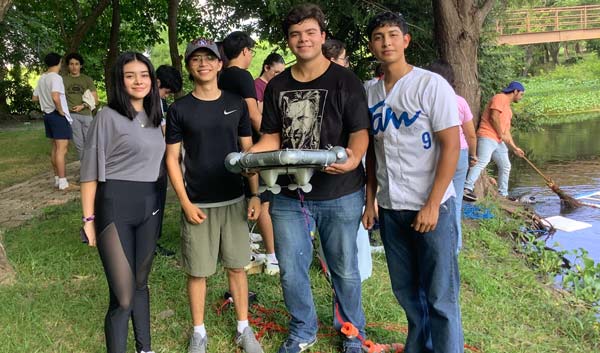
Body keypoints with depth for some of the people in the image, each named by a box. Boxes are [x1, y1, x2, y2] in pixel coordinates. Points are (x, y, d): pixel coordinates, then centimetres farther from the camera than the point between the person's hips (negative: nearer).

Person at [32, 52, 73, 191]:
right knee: (62, 149, -8)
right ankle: (63, 182, -8)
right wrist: (61, 111, -17)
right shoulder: (56, 77, -15)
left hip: (47, 115, 9)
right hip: (58, 116, -9)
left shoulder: (41, 78, 12)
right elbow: (55, 97, -30)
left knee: (55, 148, 15)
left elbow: (34, 98, 20)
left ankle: (57, 179, 20)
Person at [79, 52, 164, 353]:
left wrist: (158, 203, 14)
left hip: (150, 207, 6)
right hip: (115, 207, -6)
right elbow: (90, 171, -7)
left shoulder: (155, 118, 10)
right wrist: (89, 218, -8)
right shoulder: (108, 117, -8)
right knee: (122, 297, -5)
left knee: (140, 283, 18)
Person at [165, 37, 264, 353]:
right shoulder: (179, 109, -2)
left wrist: (255, 194, 0)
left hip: (234, 201, 2)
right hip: (198, 204, -1)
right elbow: (172, 158, -1)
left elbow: (248, 150, 7)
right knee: (198, 272, 7)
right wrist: (186, 203, -9)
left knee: (236, 266, 10)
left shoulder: (236, 103, 4)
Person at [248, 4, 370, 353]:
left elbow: (360, 132, -9)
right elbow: (272, 137, 10)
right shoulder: (277, 86, 8)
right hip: (289, 196, 4)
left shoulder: (345, 81, -4)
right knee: (291, 271, 11)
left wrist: (353, 158, -31)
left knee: (345, 270, 11)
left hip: (340, 195, -3)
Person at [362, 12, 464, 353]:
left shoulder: (431, 84, -7)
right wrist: (370, 200, 9)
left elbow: (451, 146, -11)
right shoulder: (370, 92, 7)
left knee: (440, 295, 2)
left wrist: (432, 204, -15)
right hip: (390, 208, 5)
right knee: (406, 290, 14)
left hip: (431, 206, -4)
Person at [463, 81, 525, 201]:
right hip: (487, 137, -10)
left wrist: (514, 148, 25)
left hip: (499, 141, 10)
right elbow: (493, 117, -17)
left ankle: (503, 194, 22)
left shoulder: (507, 106, 27)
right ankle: (467, 189, -34)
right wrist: (502, 135, -9)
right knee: (482, 162, -25)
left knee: (505, 166, 13)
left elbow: (506, 130, 28)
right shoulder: (500, 98, -2)